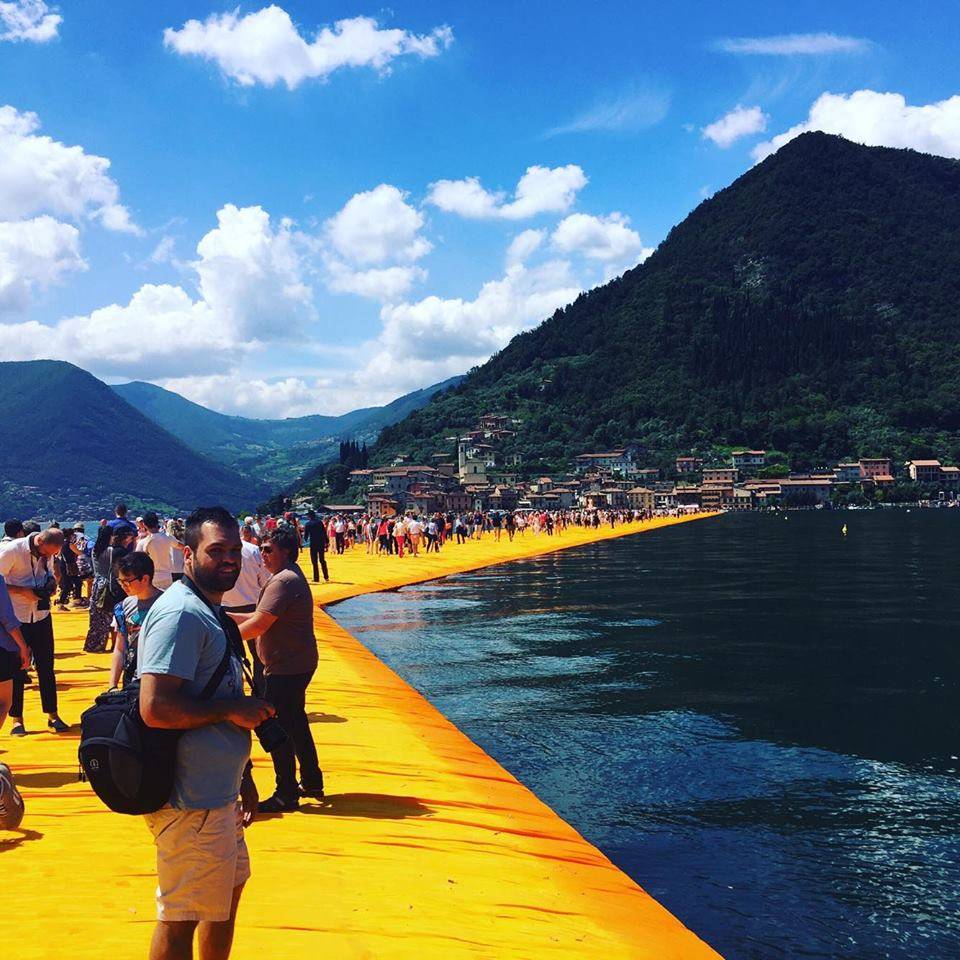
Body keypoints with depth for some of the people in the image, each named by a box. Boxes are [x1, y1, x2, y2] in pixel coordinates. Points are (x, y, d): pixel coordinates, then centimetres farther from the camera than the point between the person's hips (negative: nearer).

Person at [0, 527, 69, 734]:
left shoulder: (48, 553, 1)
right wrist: (23, 591, -24)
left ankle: (52, 714, 15)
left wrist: (52, 582, -4)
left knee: (46, 667, 6)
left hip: (41, 616, 4)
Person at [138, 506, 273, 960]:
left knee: (228, 887, 25)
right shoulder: (180, 614, -20)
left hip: (216, 793, 11)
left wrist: (242, 776, 21)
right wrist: (233, 709, -19)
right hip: (191, 802, -11)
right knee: (180, 917, 2)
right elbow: (156, 707, -29)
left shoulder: (210, 611, 13)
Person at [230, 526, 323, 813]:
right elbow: (264, 617, 17)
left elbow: (258, 626, -23)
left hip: (286, 668, -11)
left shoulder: (283, 581, -20)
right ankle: (311, 783, 32)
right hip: (297, 664, 11)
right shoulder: (291, 576, 14)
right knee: (296, 724, 20)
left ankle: (286, 795, 6)